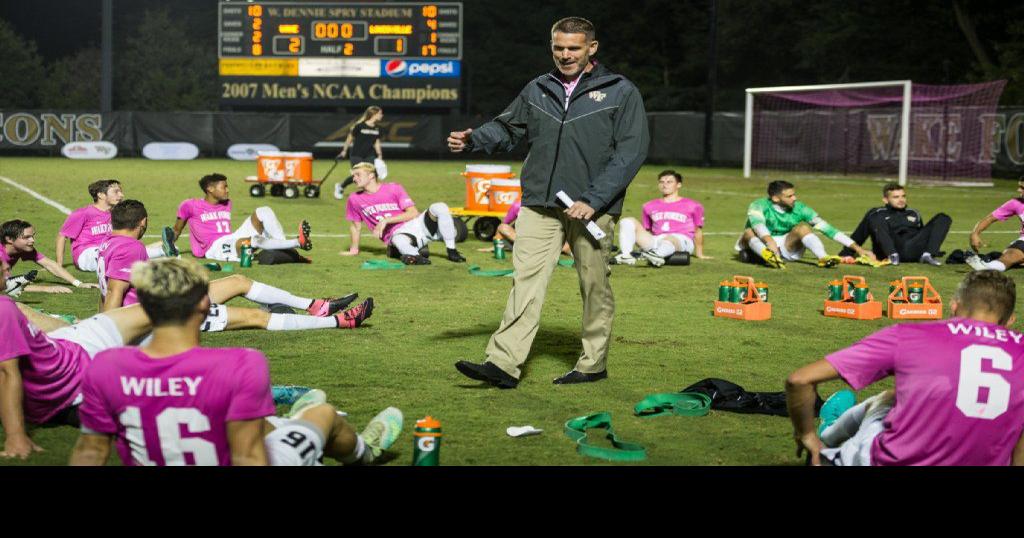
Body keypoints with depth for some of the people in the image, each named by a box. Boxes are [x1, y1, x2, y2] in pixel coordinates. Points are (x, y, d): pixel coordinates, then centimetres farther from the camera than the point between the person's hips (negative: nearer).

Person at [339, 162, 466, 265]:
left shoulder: (394, 188, 3)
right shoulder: (355, 200, 8)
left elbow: (413, 213, -5)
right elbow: (356, 226, 21)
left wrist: (386, 220, -13)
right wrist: (354, 249, 24)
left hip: (417, 223, 3)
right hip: (398, 234, -2)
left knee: (439, 207, -27)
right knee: (399, 240, -44)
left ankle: (452, 252, -22)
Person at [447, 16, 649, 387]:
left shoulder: (620, 92, 1)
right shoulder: (537, 90, 14)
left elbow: (631, 151, -5)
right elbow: (508, 127, 24)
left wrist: (593, 200, -14)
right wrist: (473, 140, 1)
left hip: (592, 207, -3)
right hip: (539, 203, 3)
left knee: (595, 286, 6)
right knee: (526, 280, -6)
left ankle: (593, 363, 19)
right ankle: (503, 364, -10)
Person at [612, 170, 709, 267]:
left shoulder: (692, 206, 14)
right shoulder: (649, 206, 23)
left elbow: (698, 231, 16)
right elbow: (646, 230, 26)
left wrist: (699, 254, 15)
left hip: (681, 240, -4)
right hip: (656, 240, 4)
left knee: (669, 239, -42)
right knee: (628, 221, -10)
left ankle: (657, 255, -76)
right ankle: (626, 255, -34)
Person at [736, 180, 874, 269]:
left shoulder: (799, 208, -7)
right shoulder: (759, 206, -16)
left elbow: (826, 228, -11)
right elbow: (758, 224, -37)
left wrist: (857, 248, -16)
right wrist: (768, 240, -59)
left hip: (785, 249, 3)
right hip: (759, 248, -3)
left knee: (803, 226, -20)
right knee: (749, 232, -34)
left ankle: (823, 258, -40)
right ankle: (768, 256, -63)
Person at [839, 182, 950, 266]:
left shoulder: (913, 214, 32)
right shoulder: (876, 214, 19)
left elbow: (923, 234, 36)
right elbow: (858, 236, 14)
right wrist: (846, 253, 2)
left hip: (914, 249, 3)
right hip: (890, 249, -3)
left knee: (943, 218, -6)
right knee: (876, 219, -25)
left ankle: (928, 255, -25)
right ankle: (893, 255, -40)